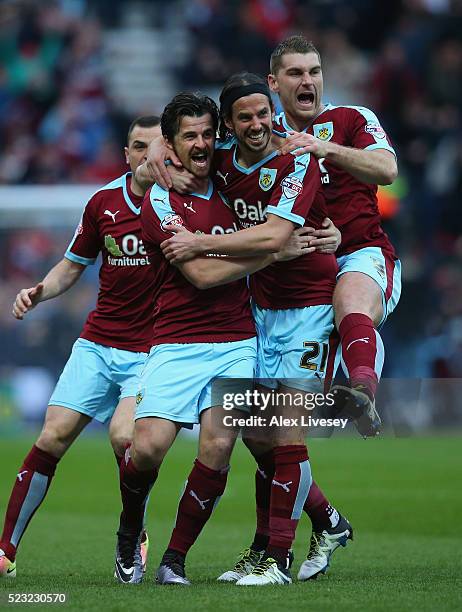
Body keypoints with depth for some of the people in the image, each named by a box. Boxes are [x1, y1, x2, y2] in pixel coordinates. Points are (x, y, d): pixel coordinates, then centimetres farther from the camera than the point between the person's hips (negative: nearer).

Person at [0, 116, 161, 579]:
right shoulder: (104, 202, 5)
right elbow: (73, 265, 17)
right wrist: (39, 292, 0)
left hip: (153, 349, -3)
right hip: (97, 343, 3)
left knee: (124, 435, -24)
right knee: (53, 436, -7)